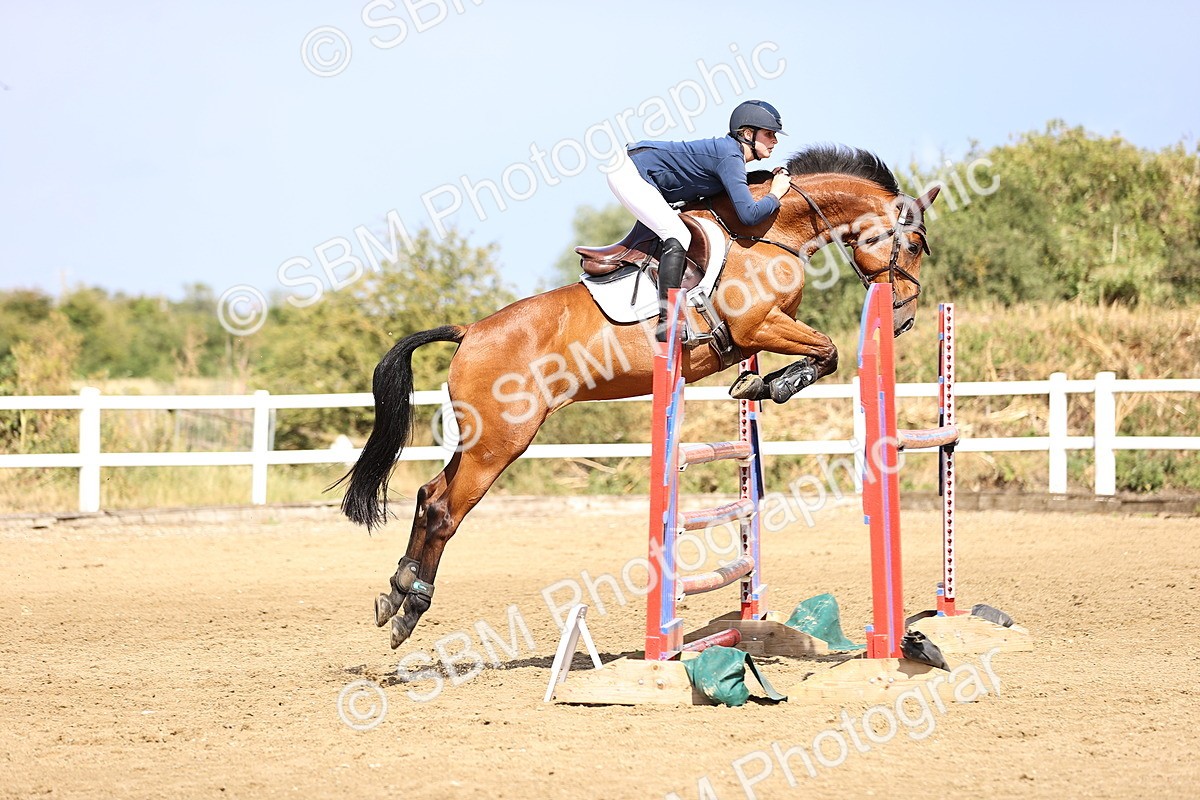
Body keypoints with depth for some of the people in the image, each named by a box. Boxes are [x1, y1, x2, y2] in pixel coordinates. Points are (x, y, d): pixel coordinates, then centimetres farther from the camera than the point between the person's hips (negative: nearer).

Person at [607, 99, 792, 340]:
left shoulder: (730, 152, 10)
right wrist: (775, 195, -10)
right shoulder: (730, 158, -19)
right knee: (678, 236, -22)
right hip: (630, 173, -11)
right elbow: (749, 214, -26)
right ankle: (667, 324, -26)